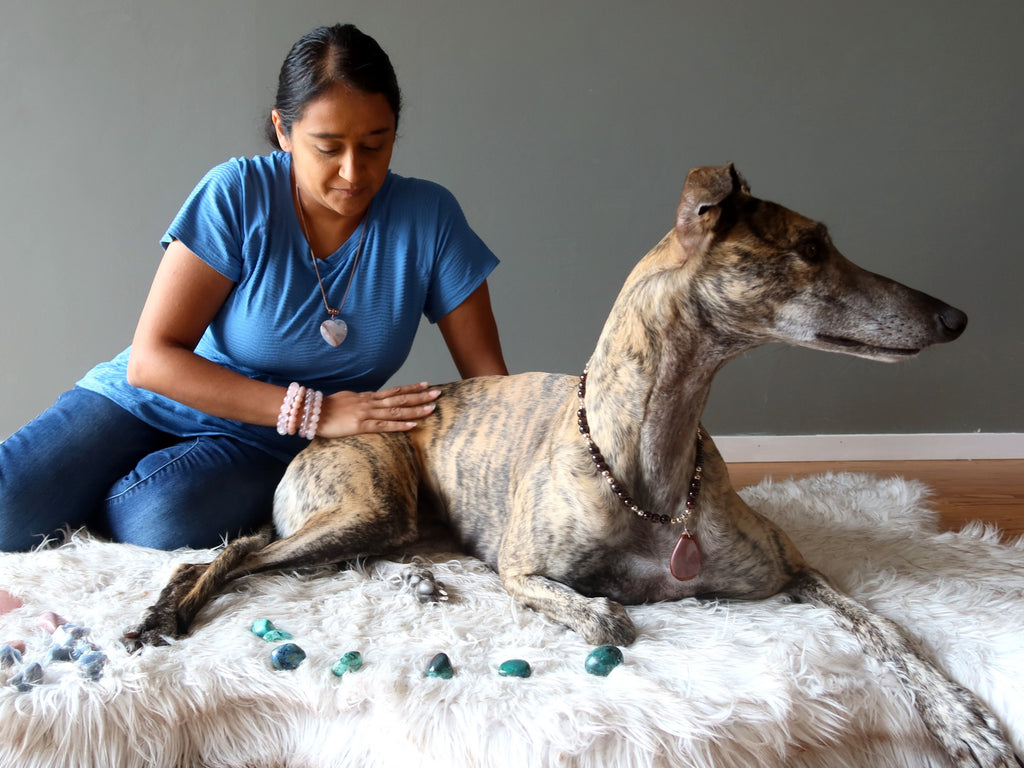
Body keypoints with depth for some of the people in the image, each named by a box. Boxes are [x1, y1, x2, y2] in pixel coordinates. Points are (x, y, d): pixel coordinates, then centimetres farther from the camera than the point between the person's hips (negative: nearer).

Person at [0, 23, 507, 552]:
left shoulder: (427, 217, -11)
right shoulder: (238, 195, -15)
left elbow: (488, 376, -6)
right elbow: (151, 360, -18)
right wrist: (314, 413, -25)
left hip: (270, 446, 1)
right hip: (150, 402, 0)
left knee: (163, 522, -30)